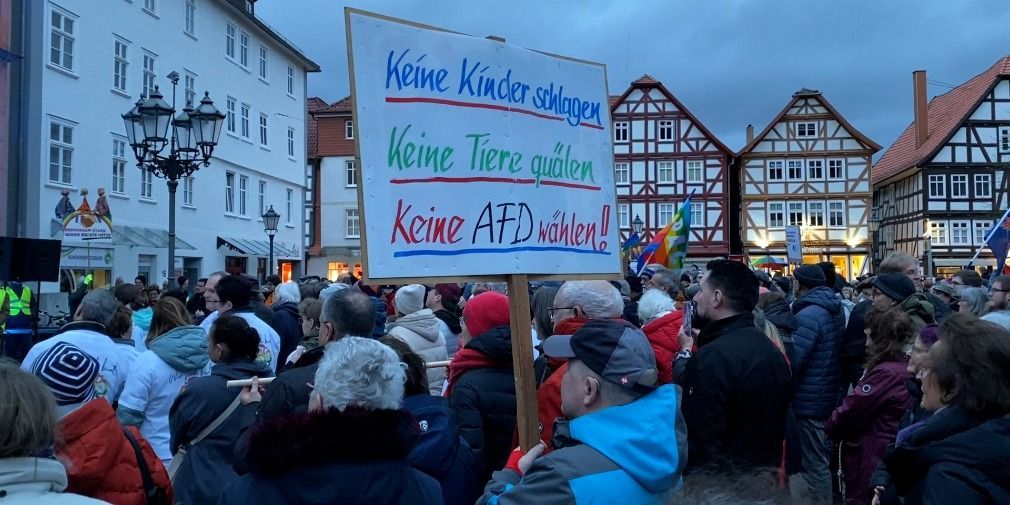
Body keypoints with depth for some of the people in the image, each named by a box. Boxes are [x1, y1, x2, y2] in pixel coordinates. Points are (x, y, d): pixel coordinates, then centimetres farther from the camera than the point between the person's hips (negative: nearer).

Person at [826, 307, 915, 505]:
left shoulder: (886, 373, -23)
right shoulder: (902, 368, 8)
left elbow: (850, 411, -18)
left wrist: (830, 428, -1)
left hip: (870, 462, -9)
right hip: (884, 459, 9)